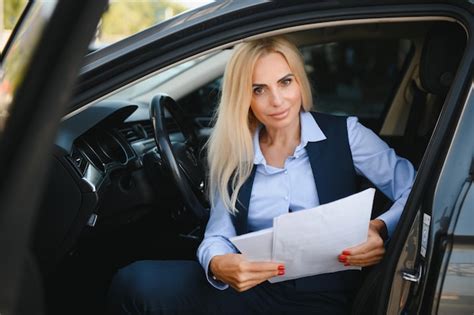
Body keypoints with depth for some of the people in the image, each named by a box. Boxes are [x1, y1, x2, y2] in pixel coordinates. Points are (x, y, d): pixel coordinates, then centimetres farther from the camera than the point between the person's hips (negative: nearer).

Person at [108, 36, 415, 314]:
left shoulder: (344, 134, 2)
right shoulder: (234, 155, 9)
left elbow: (415, 190, -2)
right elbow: (218, 236, 3)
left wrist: (380, 229, -24)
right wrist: (218, 265, -22)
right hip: (253, 290, 3)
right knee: (133, 282, -21)